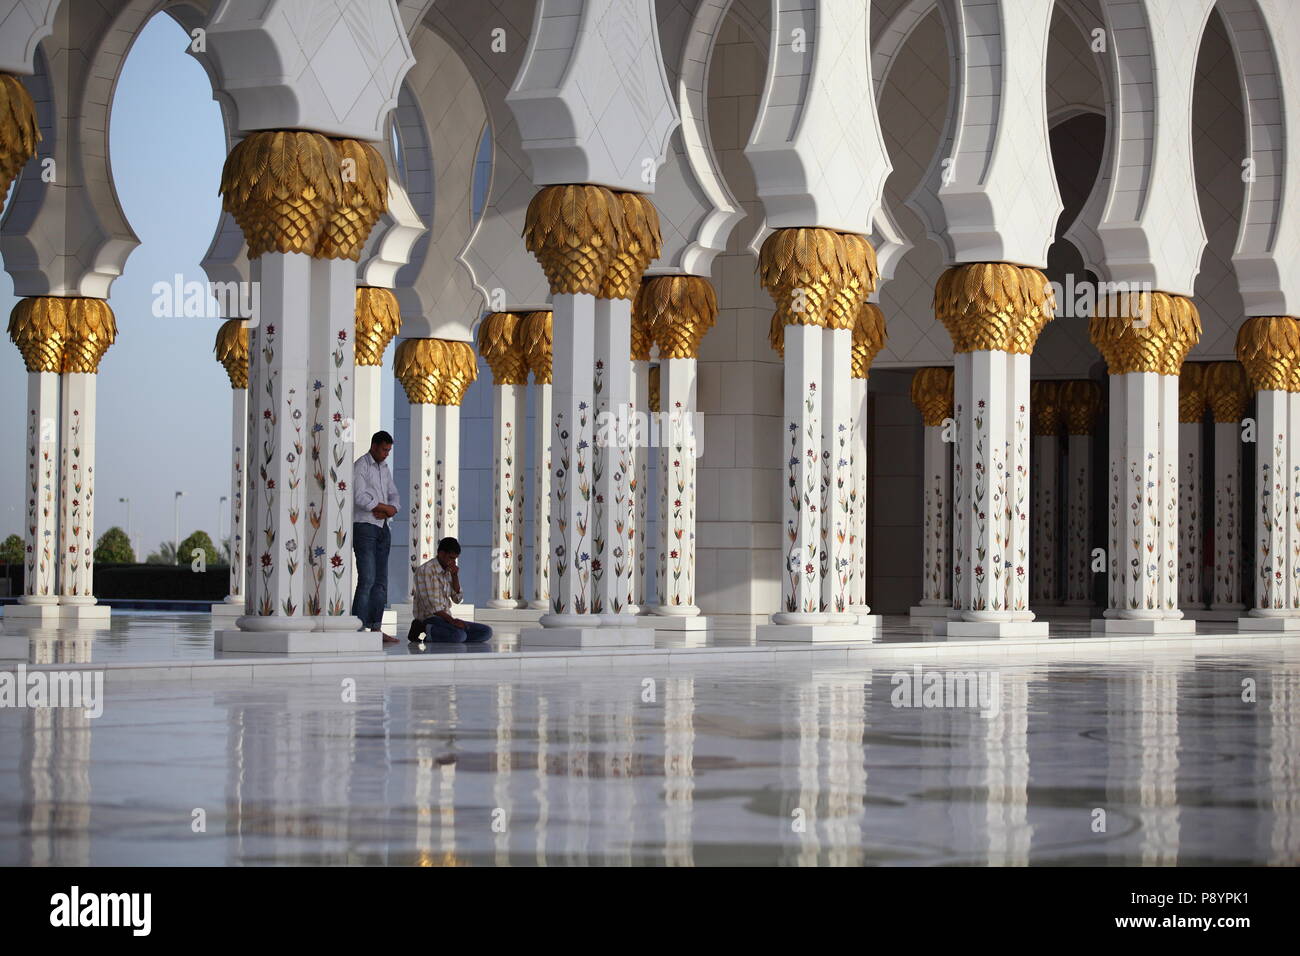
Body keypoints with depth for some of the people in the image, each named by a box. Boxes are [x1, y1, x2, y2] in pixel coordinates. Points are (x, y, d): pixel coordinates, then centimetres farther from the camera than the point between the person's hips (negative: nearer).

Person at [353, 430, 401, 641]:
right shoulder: (360, 466, -6)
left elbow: (394, 496, 14)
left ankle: (376, 628, 6)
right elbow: (360, 497, -17)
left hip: (382, 528, 8)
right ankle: (359, 629, -15)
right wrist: (385, 507, -7)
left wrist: (387, 511, -8)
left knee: (381, 581, 5)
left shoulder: (384, 468, 18)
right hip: (364, 527, -8)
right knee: (367, 579, -14)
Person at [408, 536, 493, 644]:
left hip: (446, 618, 9)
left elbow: (457, 599, 12)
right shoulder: (426, 570, -10)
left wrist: (455, 576, 0)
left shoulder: (449, 571, 16)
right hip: (430, 618, -9)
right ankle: (423, 628, -14)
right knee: (459, 635, -37)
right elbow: (431, 605, -17)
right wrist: (452, 620, -25)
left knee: (486, 631, -8)